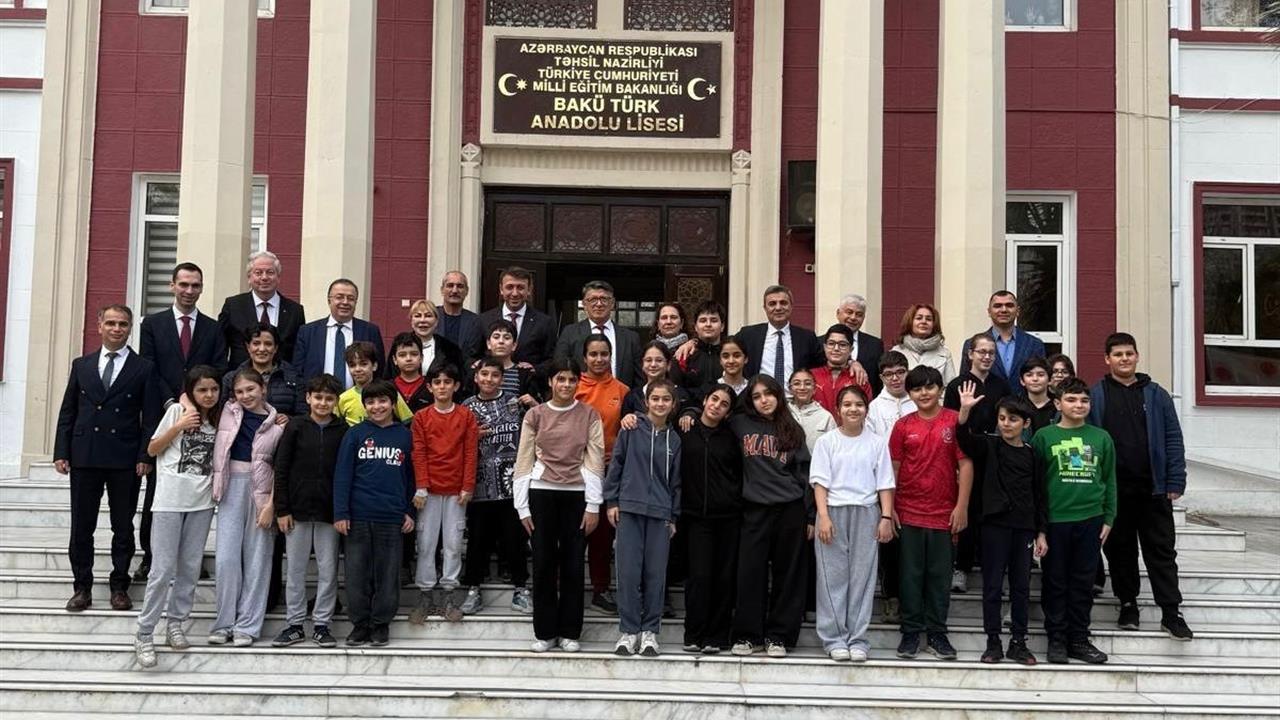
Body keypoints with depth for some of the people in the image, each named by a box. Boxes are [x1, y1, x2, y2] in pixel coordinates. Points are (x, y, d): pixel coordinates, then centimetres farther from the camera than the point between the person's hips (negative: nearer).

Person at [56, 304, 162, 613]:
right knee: (81, 526, 6)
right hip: (84, 457, 2)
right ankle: (82, 587, 15)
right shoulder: (81, 365, 11)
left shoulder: (144, 368, 2)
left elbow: (151, 417, -1)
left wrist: (145, 457, -9)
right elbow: (67, 412, 10)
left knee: (123, 527, 6)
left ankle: (119, 587, 15)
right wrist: (61, 452, 2)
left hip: (125, 460, -2)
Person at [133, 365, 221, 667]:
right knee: (164, 568, -6)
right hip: (170, 499, -4)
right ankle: (144, 634, 1)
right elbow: (152, 449, 2)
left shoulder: (218, 420, 10)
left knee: (191, 567, 7)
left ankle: (176, 624, 19)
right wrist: (179, 426, -13)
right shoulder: (178, 411, -1)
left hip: (201, 502, 4)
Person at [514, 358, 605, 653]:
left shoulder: (589, 415, 3)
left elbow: (595, 461, 0)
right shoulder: (535, 415, 5)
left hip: (576, 495, -1)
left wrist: (593, 506, -6)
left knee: (573, 564, 3)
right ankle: (545, 631, 13)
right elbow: (524, 461, 4)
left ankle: (569, 632, 13)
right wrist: (522, 506, 0)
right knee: (544, 564, 3)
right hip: (542, 494, 1)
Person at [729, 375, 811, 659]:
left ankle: (778, 636, 11)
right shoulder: (741, 425, 6)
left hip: (790, 509, 0)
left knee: (787, 574, 3)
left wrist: (810, 516, 5)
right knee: (751, 573, -1)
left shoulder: (792, 430, 9)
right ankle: (748, 635, 9)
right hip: (755, 509, 0)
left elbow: (804, 474, 8)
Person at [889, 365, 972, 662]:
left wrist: (962, 506, -7)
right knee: (911, 575, 7)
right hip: (909, 513, 1)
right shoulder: (903, 426, 3)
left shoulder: (955, 422, -2)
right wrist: (889, 508, 1)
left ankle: (936, 634, 17)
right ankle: (911, 633, 15)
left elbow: (965, 465, -2)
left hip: (943, 513, -1)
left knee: (940, 576, 7)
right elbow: (893, 468, 6)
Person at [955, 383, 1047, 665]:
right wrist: (965, 411, -35)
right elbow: (965, 440, -19)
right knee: (992, 585, 2)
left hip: (1024, 527, 2)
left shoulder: (1033, 456, 7)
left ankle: (1018, 642, 17)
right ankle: (993, 642, 10)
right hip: (995, 524, -2)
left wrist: (1041, 533, 5)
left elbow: (1040, 496, 9)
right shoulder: (989, 447, 1)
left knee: (1021, 586, 7)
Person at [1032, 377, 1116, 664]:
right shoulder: (1044, 437, -1)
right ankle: (1057, 639, 15)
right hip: (1054, 520, -2)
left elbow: (1110, 480, 11)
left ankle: (1079, 639, 19)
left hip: (1090, 520, 2)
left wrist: (1108, 518, 6)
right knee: (1055, 583, 5)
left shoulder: (1101, 438, 7)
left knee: (1083, 583, 9)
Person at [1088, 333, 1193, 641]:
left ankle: (1171, 612, 5)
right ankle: (1127, 604, 22)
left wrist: (1175, 482, -2)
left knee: (1162, 551, 1)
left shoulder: (1156, 395, 7)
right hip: (1113, 490, 0)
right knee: (1120, 550, 9)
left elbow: (1173, 439, 5)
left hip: (1153, 489, 1)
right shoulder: (1095, 396, 2)